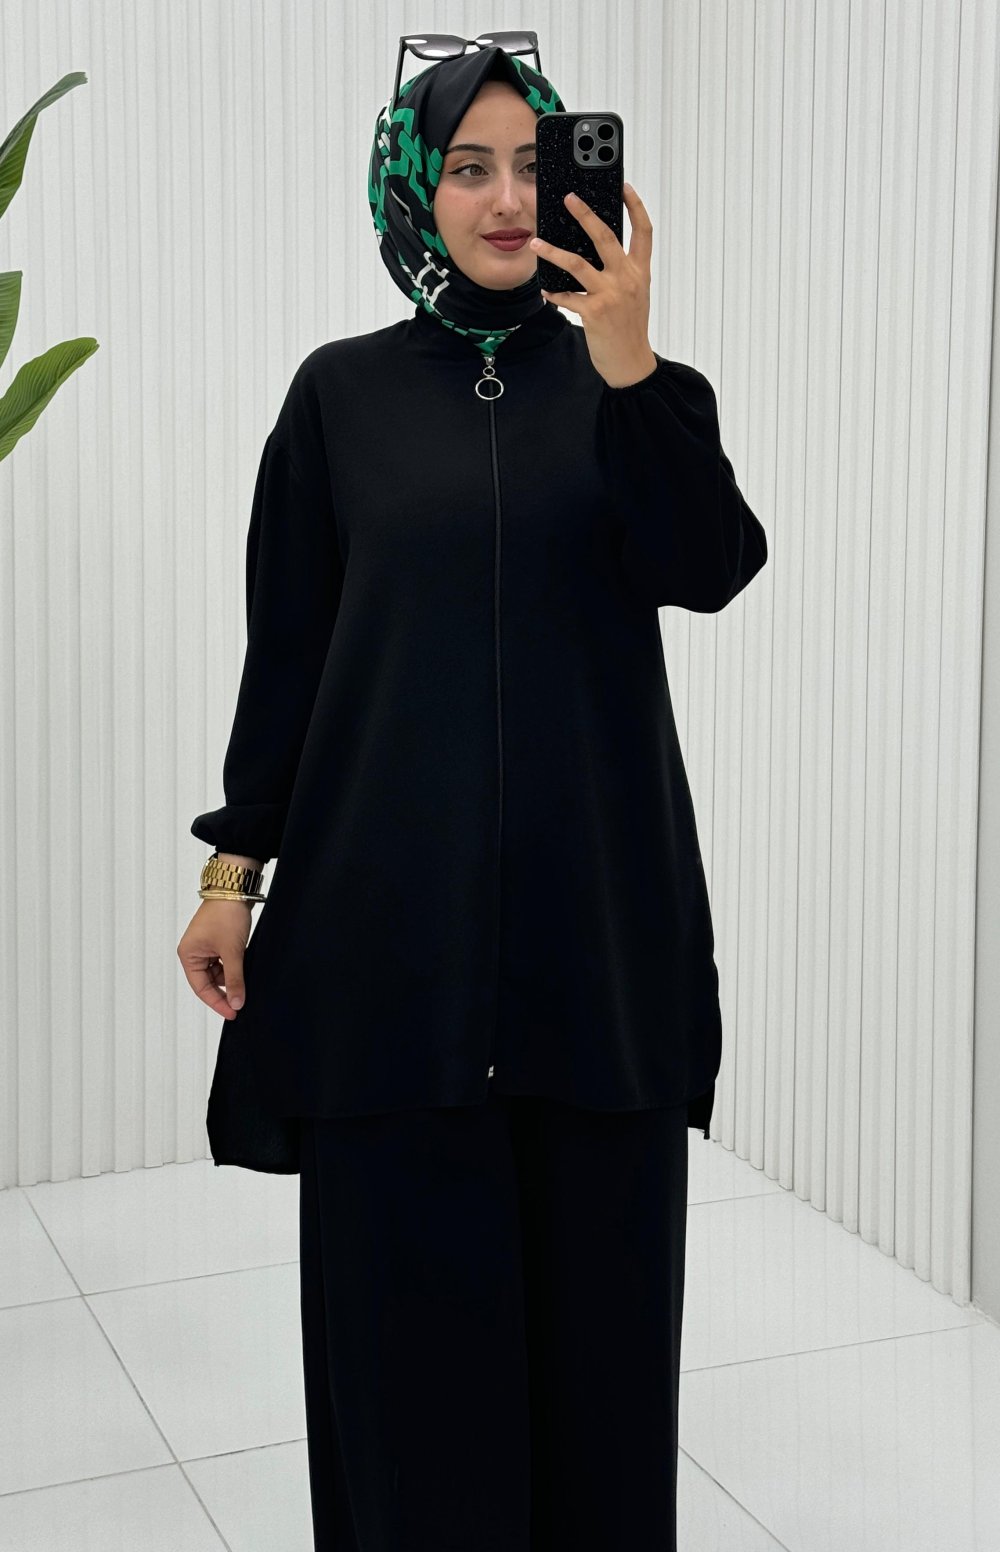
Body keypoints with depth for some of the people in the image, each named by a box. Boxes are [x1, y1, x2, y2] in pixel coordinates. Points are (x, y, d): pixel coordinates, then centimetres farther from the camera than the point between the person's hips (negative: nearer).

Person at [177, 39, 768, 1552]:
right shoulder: (343, 391, 4)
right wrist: (234, 866, 1)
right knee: (407, 1271, 4)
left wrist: (626, 356, -22)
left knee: (593, 1267, 8)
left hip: (597, 900, 1)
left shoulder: (618, 383, 5)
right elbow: (285, 647, 5)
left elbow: (712, 568, -11)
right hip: (392, 903, 0)